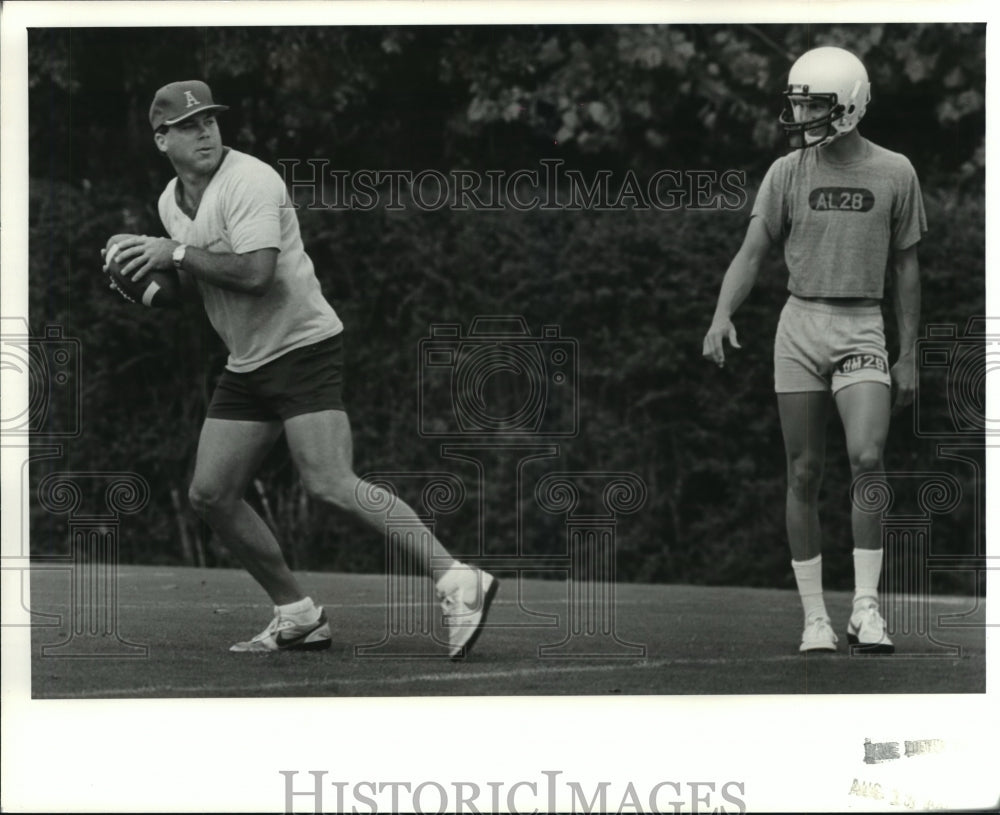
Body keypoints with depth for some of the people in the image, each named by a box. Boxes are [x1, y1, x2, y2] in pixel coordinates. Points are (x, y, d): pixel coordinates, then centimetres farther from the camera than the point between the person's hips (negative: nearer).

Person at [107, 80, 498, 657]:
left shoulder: (250, 181, -15)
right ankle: (298, 617, 15)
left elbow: (255, 272, -27)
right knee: (210, 495, 5)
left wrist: (177, 254, -18)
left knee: (331, 485, -23)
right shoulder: (171, 202, 12)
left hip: (304, 346, -9)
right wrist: (160, 273, 3)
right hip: (246, 366, 9)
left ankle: (457, 582, -25)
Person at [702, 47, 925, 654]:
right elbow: (752, 253, 0)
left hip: (863, 330, -1)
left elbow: (906, 269, 8)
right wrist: (723, 316, -18)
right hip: (801, 325, 1)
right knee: (805, 474, 2)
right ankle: (815, 617, 9)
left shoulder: (893, 173, 3)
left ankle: (866, 608, -9)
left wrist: (910, 357, 6)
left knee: (867, 458, -18)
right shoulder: (788, 173, 3)